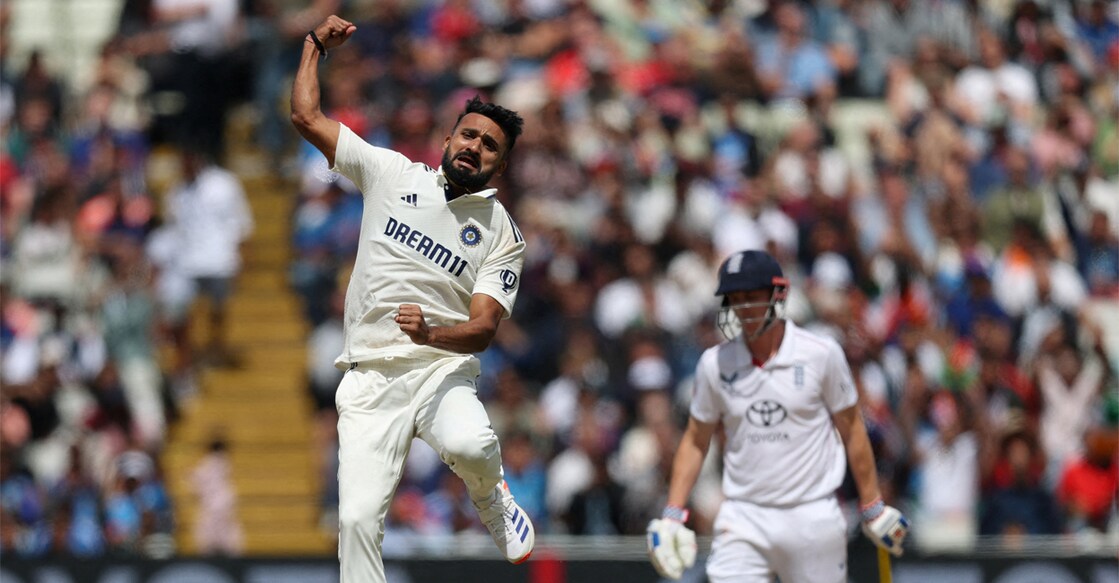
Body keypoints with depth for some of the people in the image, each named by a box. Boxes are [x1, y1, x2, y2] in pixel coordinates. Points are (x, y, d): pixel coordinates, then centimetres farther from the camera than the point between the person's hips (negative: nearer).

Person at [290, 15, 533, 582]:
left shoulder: (503, 235, 4)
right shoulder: (393, 174, 9)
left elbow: (483, 329, -8)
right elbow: (307, 117, 12)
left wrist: (432, 333, -27)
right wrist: (315, 45, 14)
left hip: (443, 370, -1)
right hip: (369, 380, 1)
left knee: (468, 445, -34)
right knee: (357, 518, -14)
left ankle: (492, 502, 2)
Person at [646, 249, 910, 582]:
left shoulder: (821, 354, -4)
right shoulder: (715, 364, 2)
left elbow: (851, 430, 4)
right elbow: (695, 442, 12)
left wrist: (873, 509, 6)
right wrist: (672, 515, 4)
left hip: (812, 518, -1)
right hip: (742, 521, 1)